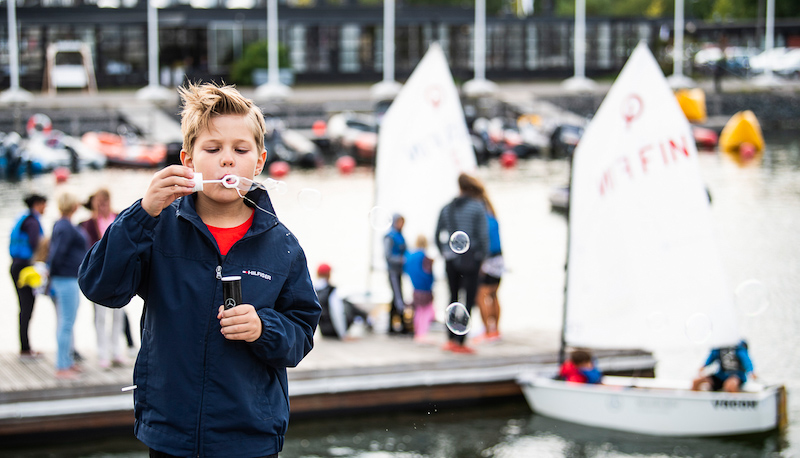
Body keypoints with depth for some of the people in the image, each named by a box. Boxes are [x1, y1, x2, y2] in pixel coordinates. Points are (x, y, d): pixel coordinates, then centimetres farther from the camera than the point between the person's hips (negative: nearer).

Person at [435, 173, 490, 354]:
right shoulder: (477, 207, -5)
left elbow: (438, 236, 9)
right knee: (469, 300, -1)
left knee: (453, 298, 15)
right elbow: (483, 234, -9)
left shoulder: (447, 209, 9)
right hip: (471, 260, -5)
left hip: (451, 260, 5)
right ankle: (460, 342, -6)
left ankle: (451, 339, 12)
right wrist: (483, 256, 1)